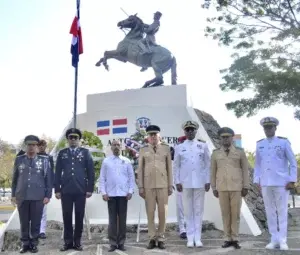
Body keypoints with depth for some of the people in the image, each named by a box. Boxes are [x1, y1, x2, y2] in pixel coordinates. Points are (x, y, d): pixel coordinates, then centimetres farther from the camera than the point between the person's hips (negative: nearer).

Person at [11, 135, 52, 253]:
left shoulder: (44, 160, 1)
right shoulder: (19, 159, 6)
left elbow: (48, 179, 1)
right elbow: (15, 178, 10)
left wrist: (48, 195, -3)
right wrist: (13, 194, 7)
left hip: (38, 197, -1)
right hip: (22, 196, 1)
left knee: (36, 222, 5)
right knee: (24, 222, 8)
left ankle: (34, 243, 18)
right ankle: (25, 243, 20)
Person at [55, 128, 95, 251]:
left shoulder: (85, 152, 4)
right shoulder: (62, 153, 9)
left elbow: (91, 172, 1)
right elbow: (57, 172, 7)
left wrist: (90, 189, -4)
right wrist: (57, 189, 1)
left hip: (81, 190, -1)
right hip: (65, 190, 1)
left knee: (79, 216, 5)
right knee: (67, 216, 5)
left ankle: (77, 241, 15)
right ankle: (68, 241, 15)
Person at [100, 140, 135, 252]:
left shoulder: (126, 161, 6)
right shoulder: (106, 161, 5)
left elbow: (131, 177, 5)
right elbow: (102, 178, 4)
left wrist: (130, 191, -3)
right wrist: (103, 192, -4)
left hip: (123, 194, 0)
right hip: (111, 194, 0)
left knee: (122, 219, 5)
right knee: (112, 219, 3)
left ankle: (121, 243, 13)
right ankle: (113, 243, 10)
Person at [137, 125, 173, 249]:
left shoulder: (166, 148, 4)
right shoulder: (143, 150, 4)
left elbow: (169, 168, 4)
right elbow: (140, 169, 4)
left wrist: (171, 185, 0)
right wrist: (140, 187, -2)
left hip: (163, 185, 0)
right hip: (148, 185, 0)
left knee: (162, 212, 1)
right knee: (150, 212, 2)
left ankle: (161, 238, 12)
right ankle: (152, 238, 12)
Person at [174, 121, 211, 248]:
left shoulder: (203, 146, 6)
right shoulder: (179, 147, 6)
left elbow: (208, 164, 5)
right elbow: (176, 166, 6)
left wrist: (208, 181, 0)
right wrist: (177, 182, -1)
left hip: (200, 183, 0)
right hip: (185, 183, 0)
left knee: (199, 210, 4)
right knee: (188, 210, 4)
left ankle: (198, 238, 11)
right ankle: (190, 238, 11)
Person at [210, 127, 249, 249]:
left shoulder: (240, 152, 0)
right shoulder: (215, 153, 3)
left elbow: (245, 170, 1)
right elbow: (213, 172, 7)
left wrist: (246, 187, -4)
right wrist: (214, 188, 3)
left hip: (236, 187, -1)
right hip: (222, 188, 1)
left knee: (235, 213, 1)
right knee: (225, 214, 4)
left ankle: (235, 239, 12)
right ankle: (228, 239, 14)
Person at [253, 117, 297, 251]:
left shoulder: (284, 142, -3)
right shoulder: (260, 144, 8)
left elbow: (293, 163, -2)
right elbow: (257, 165, 12)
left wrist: (292, 181, -9)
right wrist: (257, 182, 6)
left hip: (281, 182, -3)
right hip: (266, 184, 4)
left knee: (282, 211, 0)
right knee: (270, 212, 5)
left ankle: (282, 241, 8)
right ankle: (274, 240, 13)